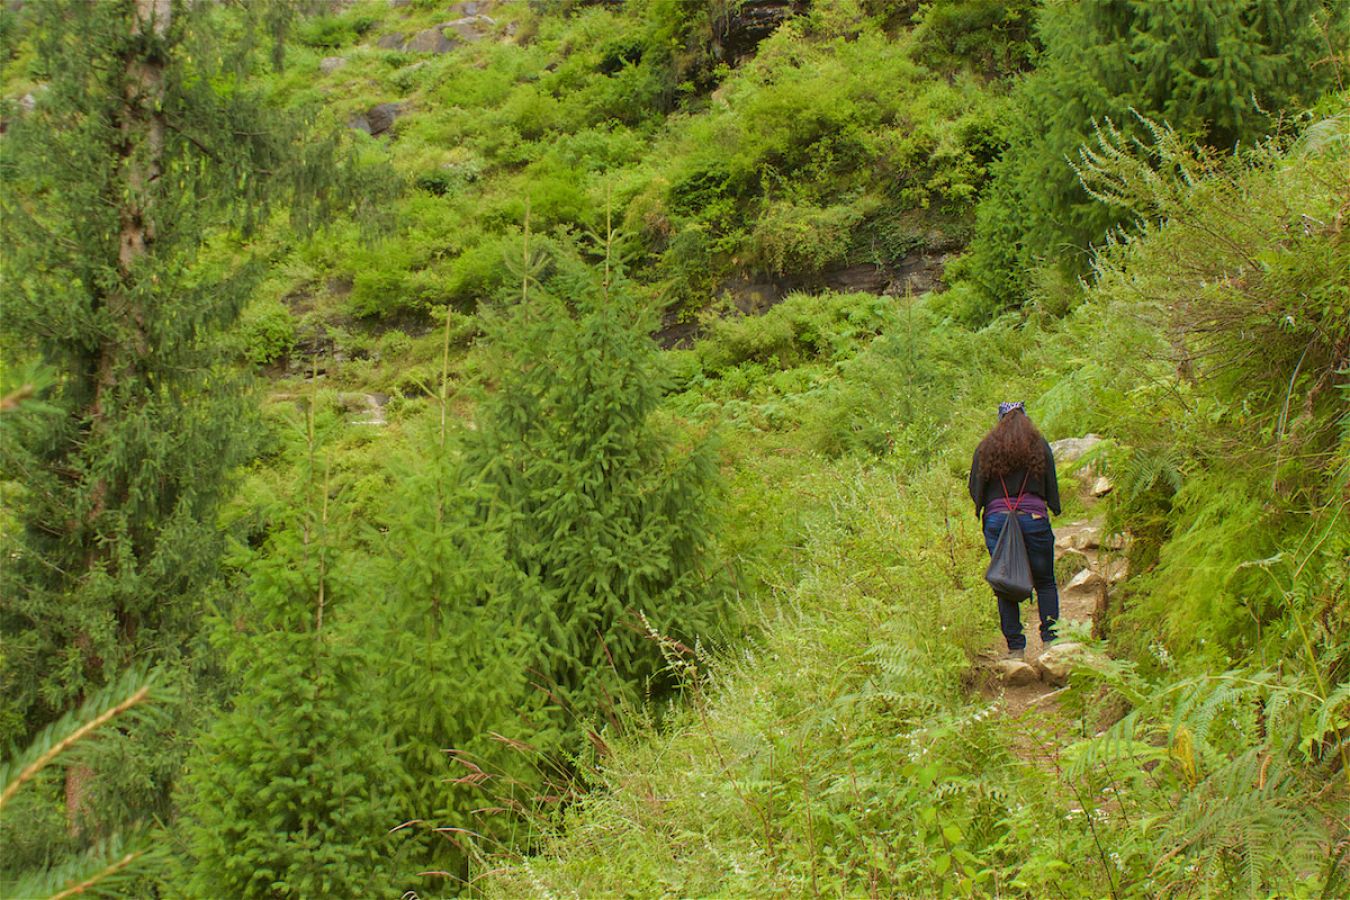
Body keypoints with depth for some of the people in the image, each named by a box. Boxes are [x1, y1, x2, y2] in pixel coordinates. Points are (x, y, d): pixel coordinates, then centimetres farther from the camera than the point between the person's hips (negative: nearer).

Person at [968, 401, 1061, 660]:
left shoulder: (985, 449, 6)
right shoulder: (1040, 447, 5)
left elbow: (974, 489, 8)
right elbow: (1052, 487, 6)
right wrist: (1054, 510, 22)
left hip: (997, 520, 1)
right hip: (1034, 518, -1)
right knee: (1045, 582, 10)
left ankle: (1015, 647, 4)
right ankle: (1050, 638, 1)